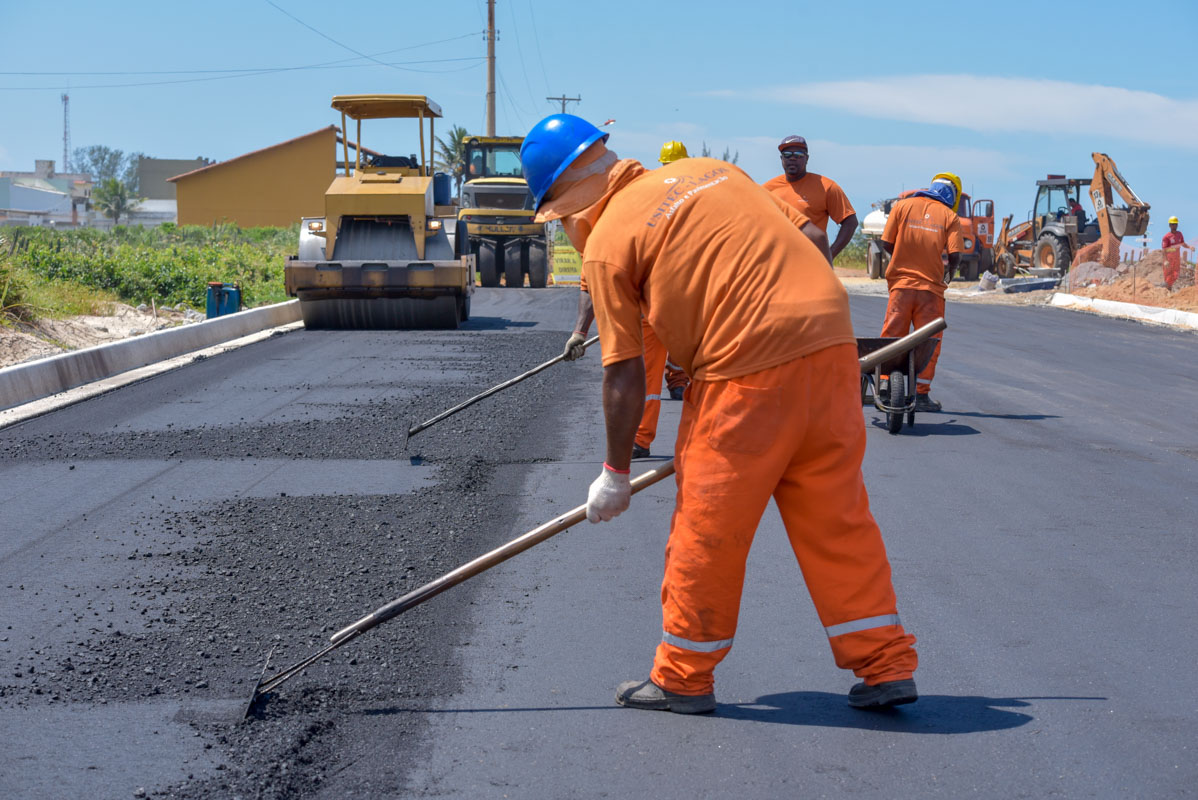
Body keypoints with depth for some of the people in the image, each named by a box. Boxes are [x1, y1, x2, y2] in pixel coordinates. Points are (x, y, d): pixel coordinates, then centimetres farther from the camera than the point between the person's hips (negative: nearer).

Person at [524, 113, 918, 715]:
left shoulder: (606, 243, 1)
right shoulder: (707, 169, 19)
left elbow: (624, 376, 0)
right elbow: (811, 239, 20)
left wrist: (615, 473, 9)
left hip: (749, 371, -7)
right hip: (831, 340, 7)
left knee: (708, 527, 8)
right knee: (838, 517, 14)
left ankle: (682, 678, 21)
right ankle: (886, 666, 18)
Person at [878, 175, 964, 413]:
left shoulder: (902, 206, 5)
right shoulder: (949, 216, 1)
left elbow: (886, 244, 2)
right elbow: (955, 255, -6)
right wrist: (949, 271, 15)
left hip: (901, 283, 1)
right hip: (931, 286, -1)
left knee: (892, 335, 11)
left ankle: (886, 380, 1)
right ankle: (922, 394, 3)